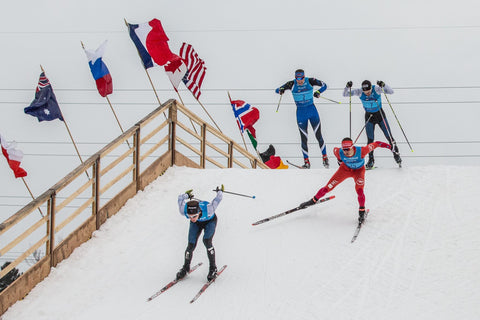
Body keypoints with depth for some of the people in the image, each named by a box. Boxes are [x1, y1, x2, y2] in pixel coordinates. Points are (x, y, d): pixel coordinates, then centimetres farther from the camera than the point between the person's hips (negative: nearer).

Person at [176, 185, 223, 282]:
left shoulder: (208, 209, -44)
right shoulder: (183, 210, -38)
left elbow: (218, 198, -26)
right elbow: (181, 197, -16)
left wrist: (219, 191, -2)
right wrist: (187, 195, 7)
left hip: (210, 221, -2)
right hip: (197, 224, 2)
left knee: (207, 240, -25)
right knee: (191, 245, -10)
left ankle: (213, 268, -11)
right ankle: (186, 267, 15)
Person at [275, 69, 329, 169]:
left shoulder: (310, 81, -9)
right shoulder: (292, 84, -8)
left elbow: (324, 85, -4)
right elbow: (277, 90, -6)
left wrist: (318, 92, -25)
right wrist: (281, 90, -31)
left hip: (312, 111, 0)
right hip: (301, 112, 0)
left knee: (318, 135, 1)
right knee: (304, 138, 2)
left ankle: (325, 158, 14)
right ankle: (306, 162, 9)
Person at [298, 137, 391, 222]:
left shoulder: (361, 151, -40)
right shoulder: (339, 152, -32)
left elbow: (375, 144, -29)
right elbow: (335, 149, -7)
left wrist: (387, 145, -31)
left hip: (358, 170, -2)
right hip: (345, 169, 2)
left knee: (359, 191, -23)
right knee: (328, 187, 1)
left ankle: (362, 212, 0)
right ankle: (314, 200, 26)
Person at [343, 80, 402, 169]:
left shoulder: (376, 89, -23)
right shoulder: (360, 92, -18)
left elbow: (391, 91, -27)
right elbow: (345, 94, -13)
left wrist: (383, 85, -44)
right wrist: (347, 87, -33)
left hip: (380, 115, -1)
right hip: (369, 117, 1)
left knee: (389, 136, 0)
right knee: (370, 139, 1)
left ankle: (396, 155, 16)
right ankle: (371, 160, 13)